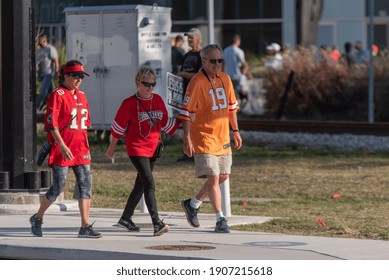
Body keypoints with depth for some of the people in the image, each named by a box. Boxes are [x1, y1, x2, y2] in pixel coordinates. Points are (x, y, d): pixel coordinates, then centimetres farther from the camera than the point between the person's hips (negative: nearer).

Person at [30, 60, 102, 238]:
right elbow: (52, 124, -14)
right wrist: (63, 146, -21)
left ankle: (85, 227, -2)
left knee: (85, 185, -2)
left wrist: (86, 147, 18)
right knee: (58, 187, -3)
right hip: (62, 150, -7)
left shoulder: (81, 96, 15)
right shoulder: (57, 95, -8)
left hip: (80, 150, 7)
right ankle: (37, 218, 17)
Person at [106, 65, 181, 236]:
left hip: (153, 148, 6)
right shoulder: (130, 103, -9)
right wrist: (112, 148, 6)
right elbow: (118, 126, -1)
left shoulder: (158, 100, 7)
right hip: (136, 148, -6)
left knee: (140, 185, 15)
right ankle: (157, 223, -25)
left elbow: (166, 123, 17)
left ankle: (125, 219, 30)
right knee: (149, 184, -18)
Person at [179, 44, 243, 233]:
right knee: (213, 177, -10)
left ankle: (193, 204, 28)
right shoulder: (197, 82, -13)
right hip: (204, 137, -7)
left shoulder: (225, 79, 8)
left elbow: (231, 107, 19)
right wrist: (187, 139, -18)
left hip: (222, 137, 7)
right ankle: (220, 219, -4)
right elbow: (186, 112, -13)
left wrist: (236, 131, 18)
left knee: (223, 176, 11)